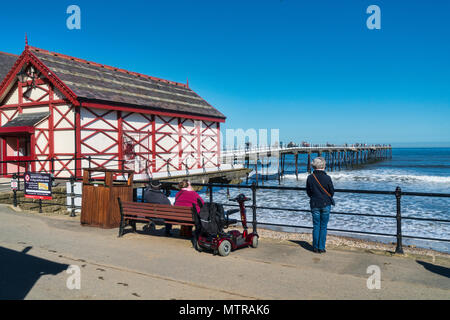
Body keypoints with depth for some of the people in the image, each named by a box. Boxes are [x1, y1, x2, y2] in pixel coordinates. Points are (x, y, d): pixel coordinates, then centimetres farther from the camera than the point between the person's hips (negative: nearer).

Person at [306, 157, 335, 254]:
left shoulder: (310, 178, -6)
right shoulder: (327, 178, -13)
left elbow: (308, 192, 3)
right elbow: (332, 192, -2)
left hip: (314, 204, 2)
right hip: (326, 204, -2)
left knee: (316, 226, 10)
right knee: (323, 226, 7)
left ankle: (315, 247, 14)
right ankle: (321, 248, 10)